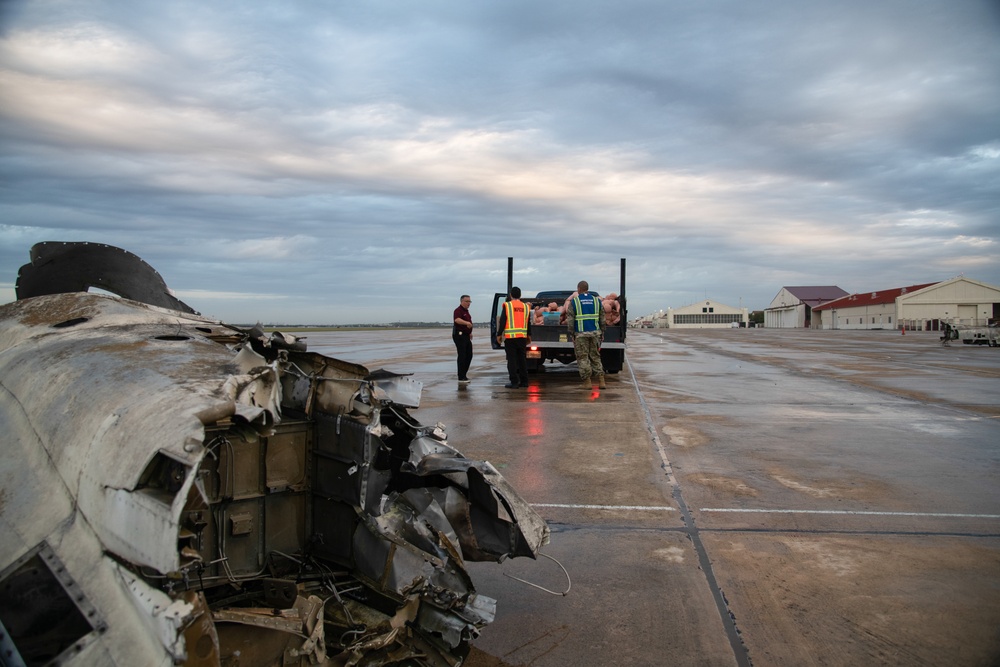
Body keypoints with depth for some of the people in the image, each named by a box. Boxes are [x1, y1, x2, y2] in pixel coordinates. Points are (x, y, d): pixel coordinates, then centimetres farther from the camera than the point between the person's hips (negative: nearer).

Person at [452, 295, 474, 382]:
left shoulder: (466, 311, 17)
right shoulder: (458, 310, -14)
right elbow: (457, 320, -35)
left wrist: (470, 332, 29)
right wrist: (466, 323, -50)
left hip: (466, 336, 9)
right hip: (459, 335, -9)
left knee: (469, 355, 10)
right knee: (462, 356, -10)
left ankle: (464, 373, 20)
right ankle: (461, 377, -8)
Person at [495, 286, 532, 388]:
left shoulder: (507, 306, -4)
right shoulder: (525, 306, 9)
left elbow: (502, 322, -5)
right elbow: (528, 323, 14)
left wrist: (499, 335, 1)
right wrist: (529, 336, 23)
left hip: (510, 337, -4)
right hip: (522, 337, 4)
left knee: (512, 360, -1)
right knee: (522, 359, 11)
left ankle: (514, 382, -3)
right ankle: (524, 381, 14)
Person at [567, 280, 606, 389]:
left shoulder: (574, 301, -2)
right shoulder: (597, 300, 7)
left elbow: (570, 320, -6)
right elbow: (602, 319, 9)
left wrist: (572, 334, 0)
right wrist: (602, 333, 15)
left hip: (581, 333, -3)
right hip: (595, 333, 3)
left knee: (583, 357, 3)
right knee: (595, 356, 11)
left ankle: (587, 381, 2)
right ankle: (601, 381, 5)